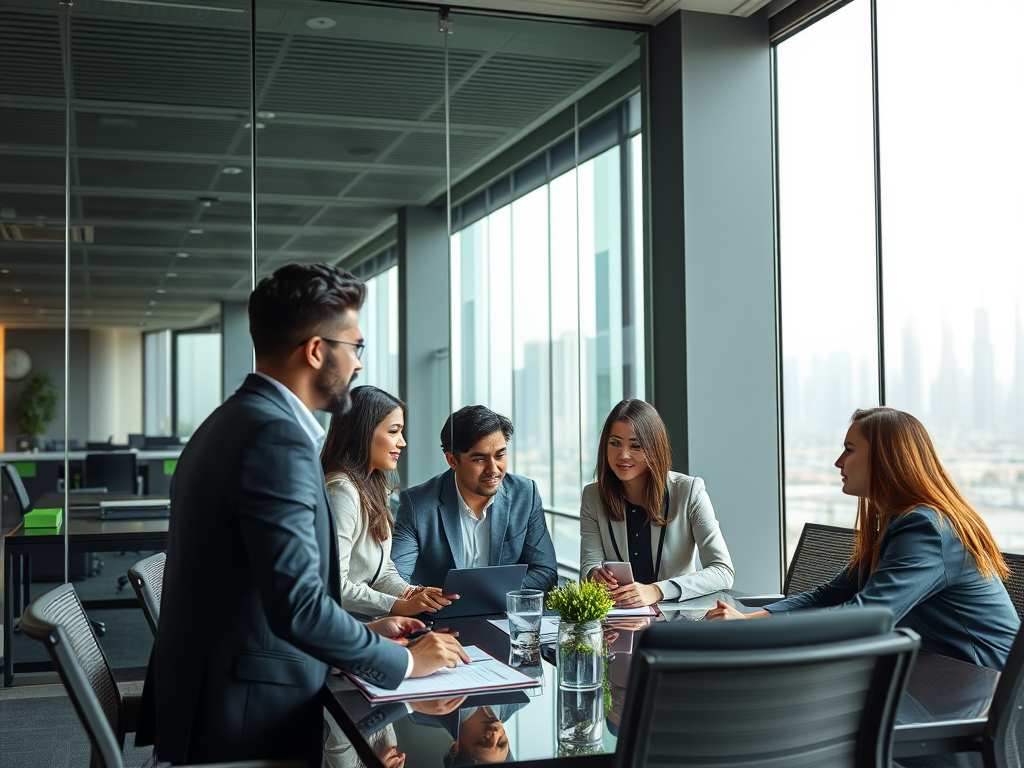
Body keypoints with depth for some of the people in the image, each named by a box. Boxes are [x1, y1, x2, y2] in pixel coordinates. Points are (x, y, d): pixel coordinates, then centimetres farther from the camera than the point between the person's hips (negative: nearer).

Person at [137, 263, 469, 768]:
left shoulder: (231, 421, 12)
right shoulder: (278, 436, -20)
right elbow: (297, 605, -26)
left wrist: (364, 632, 14)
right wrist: (404, 661, -12)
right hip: (250, 725, -10)